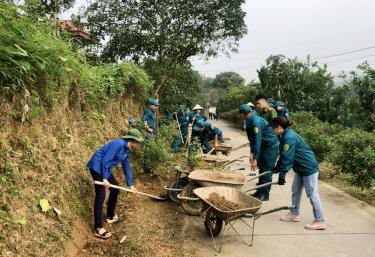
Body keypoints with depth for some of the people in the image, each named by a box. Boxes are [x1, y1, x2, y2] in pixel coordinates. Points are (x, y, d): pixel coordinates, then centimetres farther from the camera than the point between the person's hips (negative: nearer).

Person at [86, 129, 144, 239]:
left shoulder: (126, 150, 10)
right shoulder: (119, 144, -20)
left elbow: (126, 167, 18)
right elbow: (105, 161, -23)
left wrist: (130, 185, 20)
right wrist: (104, 178, -22)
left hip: (105, 169, 10)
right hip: (97, 167, -10)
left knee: (115, 189, 17)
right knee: (101, 195, -13)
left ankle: (110, 216, 31)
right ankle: (98, 229, -11)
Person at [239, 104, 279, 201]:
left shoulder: (256, 122, -27)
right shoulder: (249, 121, 2)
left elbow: (257, 141, -29)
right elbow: (252, 139, 9)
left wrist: (255, 159, -27)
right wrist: (251, 153, 5)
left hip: (271, 146, -9)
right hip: (264, 146, 9)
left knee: (266, 171, -5)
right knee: (262, 169, 13)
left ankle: (265, 194, 4)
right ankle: (259, 192, 22)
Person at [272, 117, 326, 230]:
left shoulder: (289, 137, -23)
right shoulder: (286, 136, 8)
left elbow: (288, 157, -26)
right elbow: (284, 156, 18)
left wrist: (282, 175, -25)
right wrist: (278, 167, 25)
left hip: (309, 167, -10)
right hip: (301, 168, 10)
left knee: (312, 194, -4)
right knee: (295, 190, 16)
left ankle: (320, 221, 4)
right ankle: (294, 214, 27)